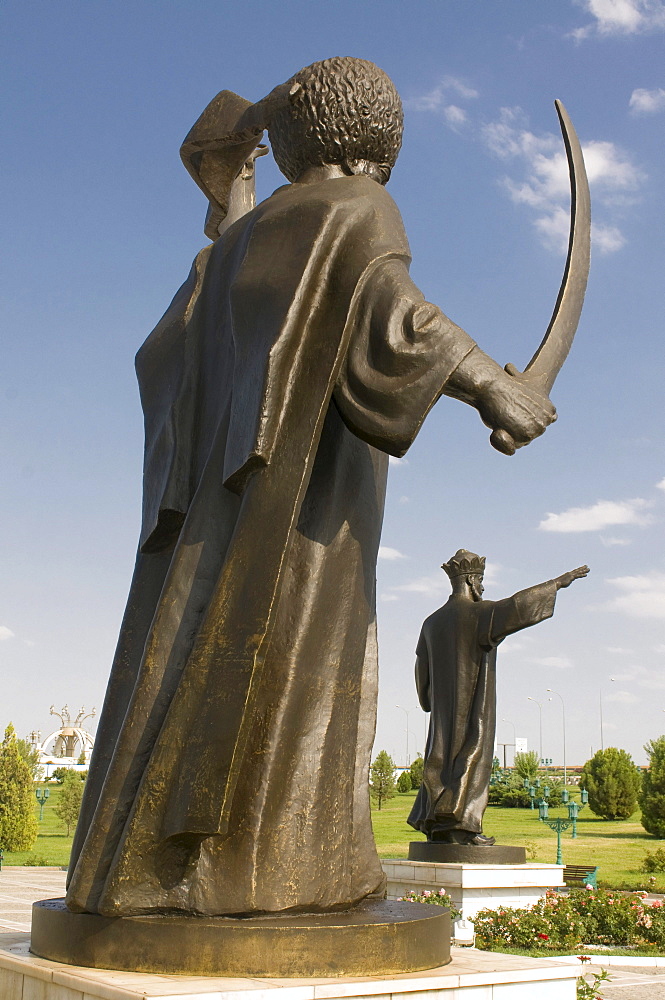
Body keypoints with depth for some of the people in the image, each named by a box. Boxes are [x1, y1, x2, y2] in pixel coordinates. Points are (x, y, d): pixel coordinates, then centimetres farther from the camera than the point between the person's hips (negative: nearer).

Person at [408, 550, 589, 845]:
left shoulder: (432, 622, 10)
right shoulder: (478, 613, -10)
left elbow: (422, 669, 15)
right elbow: (515, 606, -21)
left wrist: (430, 702, 26)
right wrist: (558, 582, -17)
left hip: (444, 705, 7)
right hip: (475, 706, -7)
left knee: (442, 757, 10)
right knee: (473, 755, -7)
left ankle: (434, 822, 8)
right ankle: (462, 821, -15)